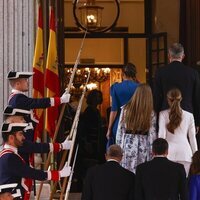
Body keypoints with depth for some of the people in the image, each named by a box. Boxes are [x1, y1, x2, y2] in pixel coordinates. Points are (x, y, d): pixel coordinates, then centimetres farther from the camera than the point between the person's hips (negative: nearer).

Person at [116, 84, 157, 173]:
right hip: (143, 148, -1)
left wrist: (118, 147, 12)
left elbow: (120, 130, 4)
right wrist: (152, 153, 5)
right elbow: (152, 135, -2)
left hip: (127, 145, 1)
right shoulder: (150, 113, -3)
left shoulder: (126, 109, 1)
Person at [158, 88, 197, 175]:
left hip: (169, 151, -1)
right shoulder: (189, 116, 5)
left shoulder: (163, 114, 0)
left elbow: (161, 135, -3)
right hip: (185, 152, 1)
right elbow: (192, 138, 9)